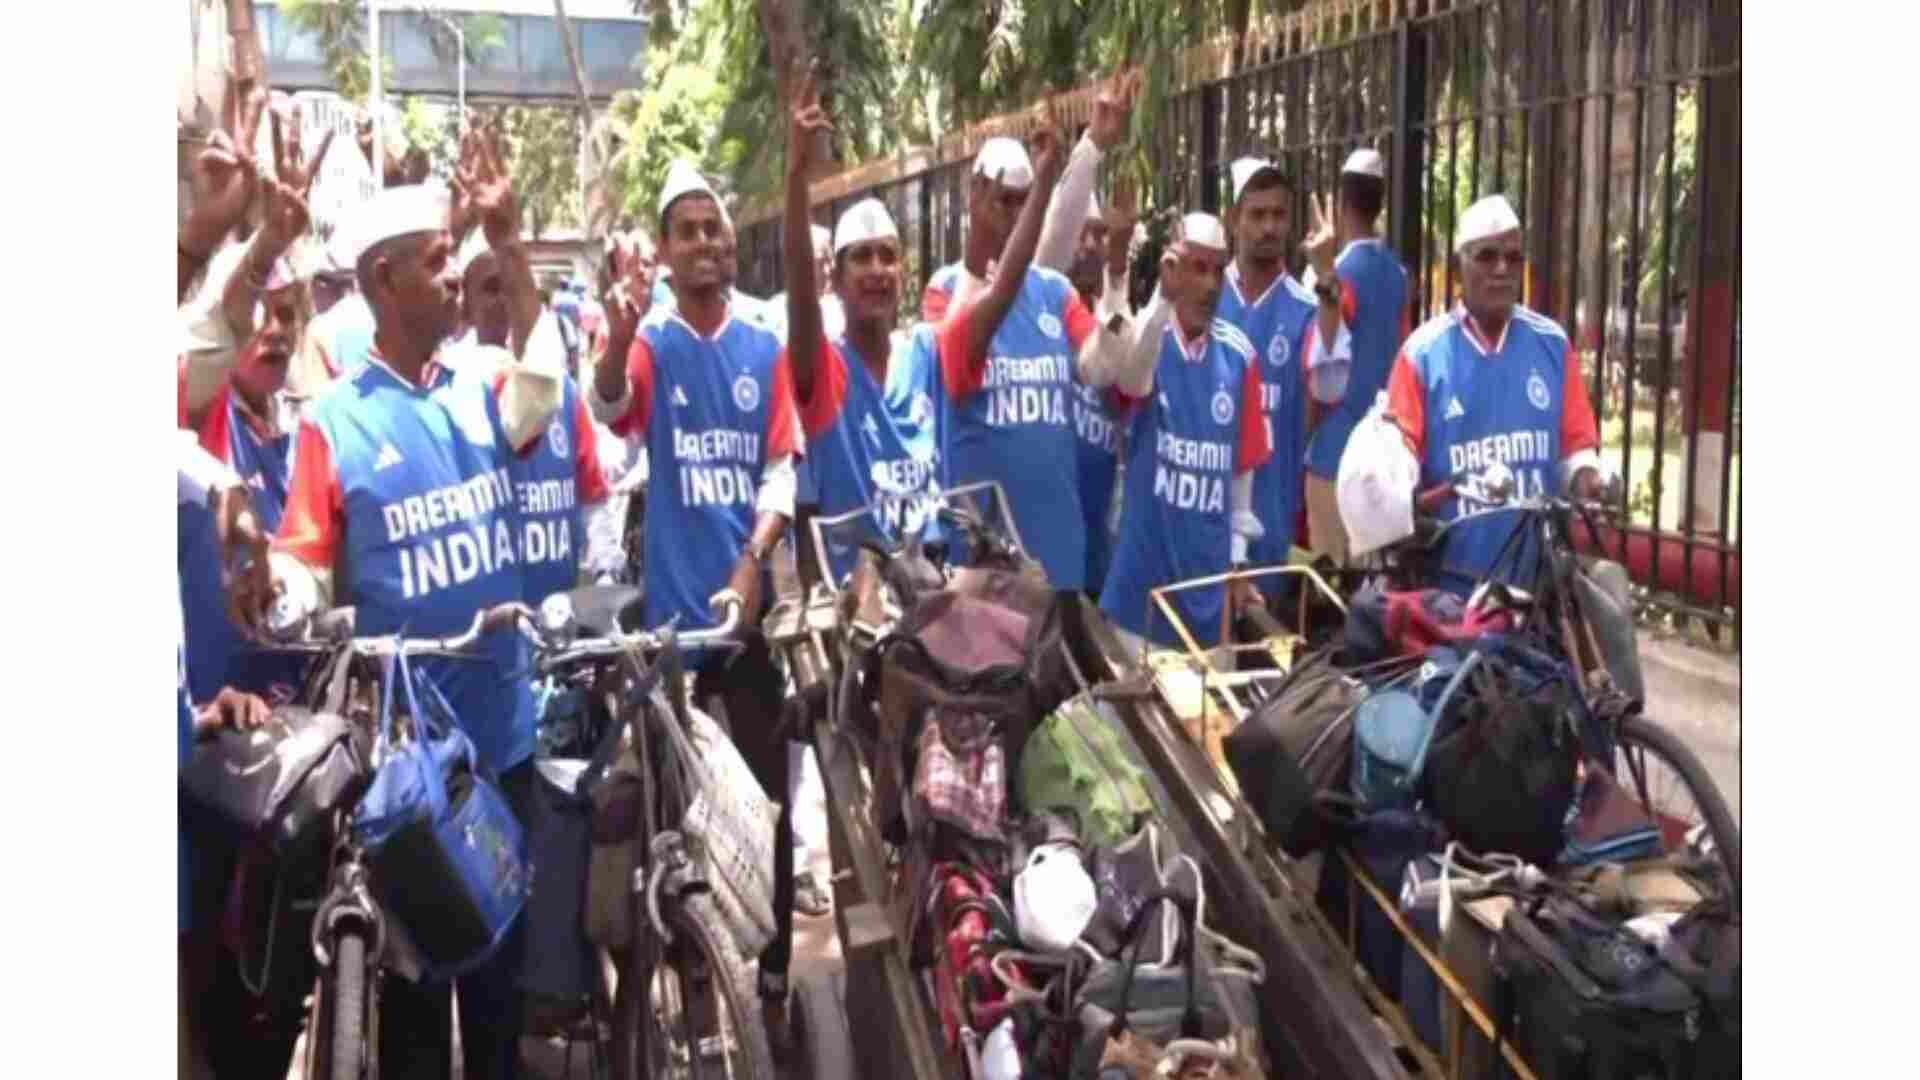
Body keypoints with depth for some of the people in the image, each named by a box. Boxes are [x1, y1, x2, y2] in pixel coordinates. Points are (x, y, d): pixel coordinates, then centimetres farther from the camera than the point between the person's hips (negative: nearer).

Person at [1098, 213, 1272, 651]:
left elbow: (1243, 464, 10)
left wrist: (1238, 558, 11)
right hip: (1146, 568, -4)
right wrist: (1163, 298, -48)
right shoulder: (1146, 337, -8)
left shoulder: (1239, 354, 2)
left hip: (1211, 570, 4)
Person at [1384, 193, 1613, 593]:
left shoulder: (1553, 344, 7)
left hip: (1539, 573, 3)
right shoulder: (1422, 352, -2)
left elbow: (1576, 441, 11)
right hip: (1451, 576, -3)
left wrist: (1585, 476, -10)